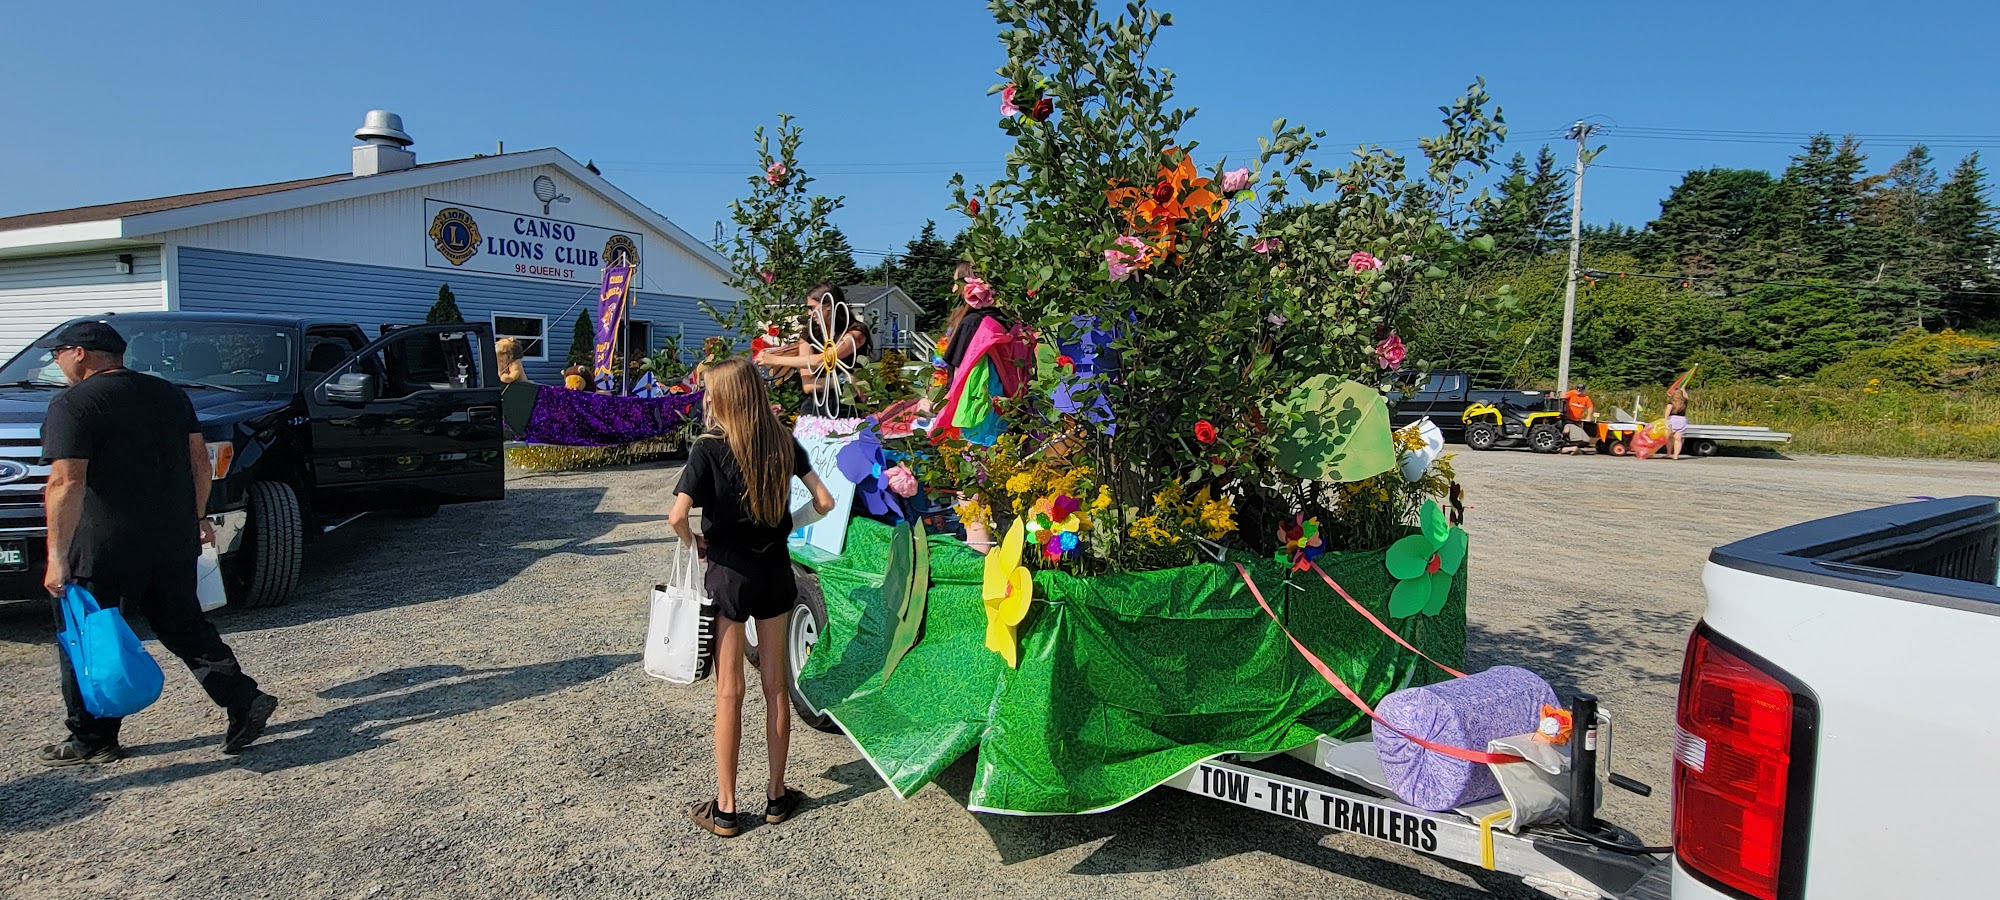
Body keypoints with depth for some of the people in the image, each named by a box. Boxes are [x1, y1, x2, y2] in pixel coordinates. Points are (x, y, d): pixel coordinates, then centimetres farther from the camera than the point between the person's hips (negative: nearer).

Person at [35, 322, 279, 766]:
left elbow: (67, 483, -19)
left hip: (105, 548, -6)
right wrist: (196, 516, 20)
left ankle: (92, 740, 17)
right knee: (185, 627, 14)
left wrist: (57, 556, -18)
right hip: (175, 541, 6)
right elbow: (199, 458, 13)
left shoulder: (73, 405, -11)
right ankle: (244, 700, 4)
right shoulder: (168, 393, 10)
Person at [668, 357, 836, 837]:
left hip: (729, 571, -3)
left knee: (729, 692, 5)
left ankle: (725, 808, 14)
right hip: (775, 568, 4)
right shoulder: (783, 442, -1)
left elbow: (677, 515, -22)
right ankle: (777, 794, 24)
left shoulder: (709, 448, -13)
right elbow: (824, 502, -1)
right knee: (776, 685, 13)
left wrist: (695, 543, -3)